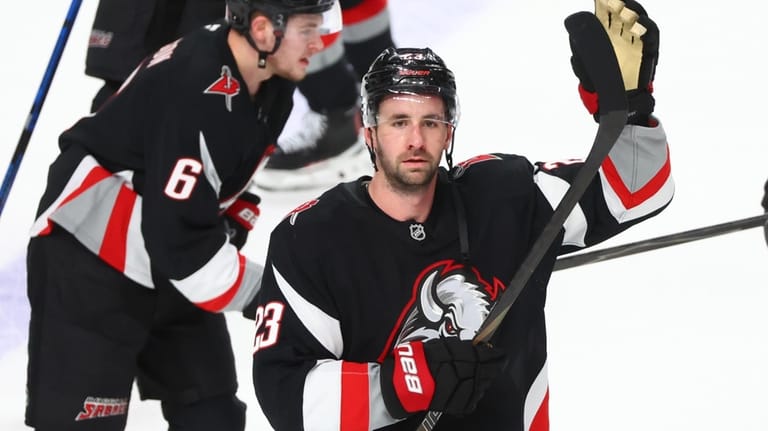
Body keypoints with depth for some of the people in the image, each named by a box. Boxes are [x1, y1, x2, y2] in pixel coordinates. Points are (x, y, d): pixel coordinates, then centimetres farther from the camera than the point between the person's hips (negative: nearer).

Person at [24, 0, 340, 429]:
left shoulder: (270, 85, -3)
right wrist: (262, 292, -23)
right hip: (88, 264, -9)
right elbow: (177, 238, -30)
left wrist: (229, 228, 3)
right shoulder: (196, 93, -31)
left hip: (170, 263, 9)